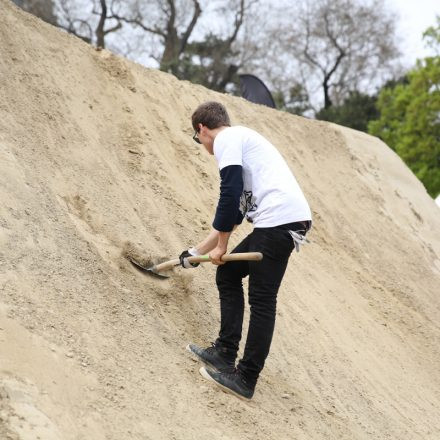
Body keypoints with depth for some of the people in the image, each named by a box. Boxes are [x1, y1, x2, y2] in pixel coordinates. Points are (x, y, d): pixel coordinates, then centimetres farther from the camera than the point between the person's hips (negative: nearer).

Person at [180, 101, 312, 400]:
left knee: (262, 300, -5)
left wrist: (221, 246, -3)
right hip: (279, 222, 9)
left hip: (279, 218, -9)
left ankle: (245, 380, 1)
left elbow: (231, 193, -12)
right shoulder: (242, 138, 30)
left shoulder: (226, 138, 2)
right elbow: (234, 214, 33)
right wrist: (198, 252, 39)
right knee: (227, 274, 18)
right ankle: (225, 354, 22)